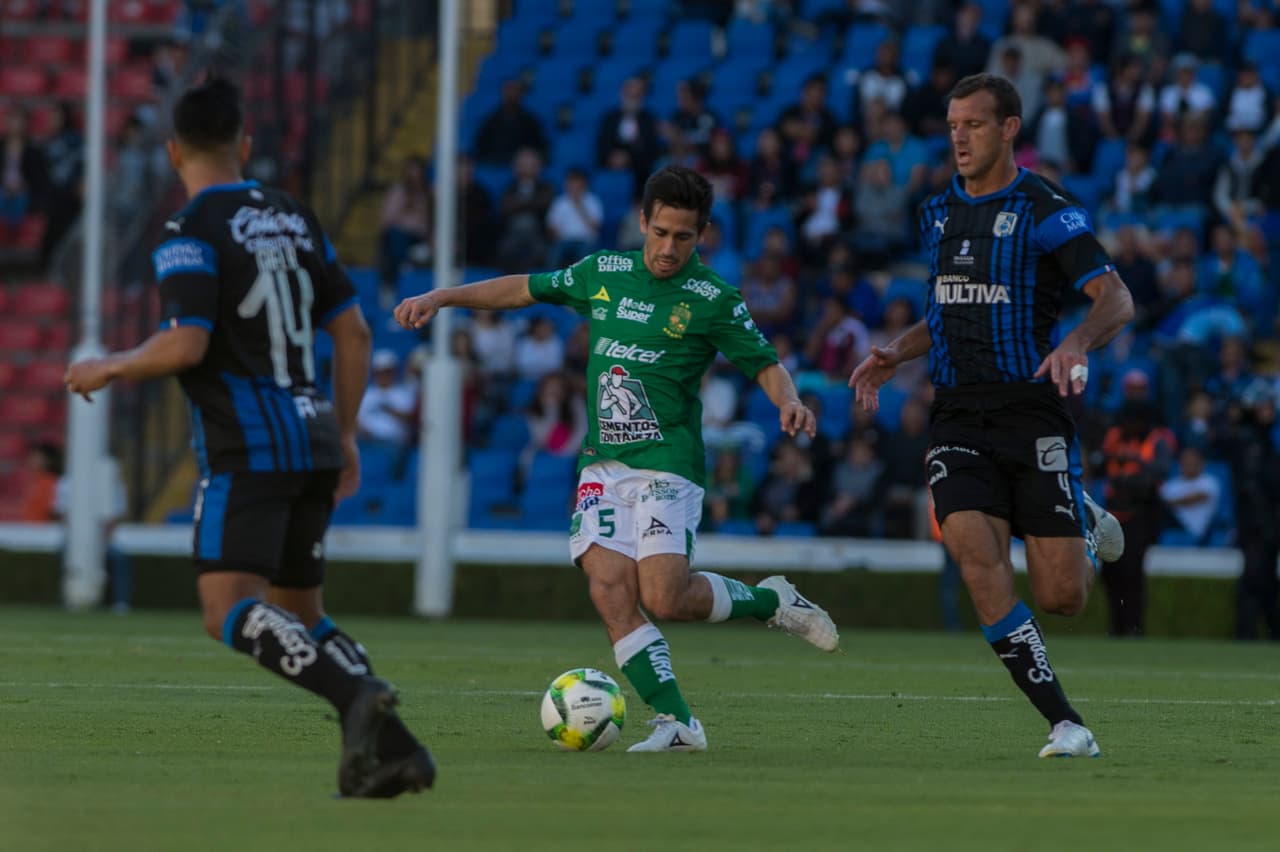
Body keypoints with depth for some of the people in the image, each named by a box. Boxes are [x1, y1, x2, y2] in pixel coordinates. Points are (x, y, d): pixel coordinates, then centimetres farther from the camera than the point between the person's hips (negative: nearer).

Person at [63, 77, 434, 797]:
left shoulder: (191, 231, -8)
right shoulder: (293, 219, 14)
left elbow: (186, 345, -19)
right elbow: (354, 331, 14)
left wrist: (108, 369, -1)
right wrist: (345, 433, 22)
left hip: (246, 447, -7)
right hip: (311, 440, 7)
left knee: (231, 614, -14)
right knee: (300, 616, 14)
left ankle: (357, 695, -36)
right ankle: (390, 746, -3)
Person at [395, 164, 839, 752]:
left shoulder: (712, 300, -2)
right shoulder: (603, 273, 9)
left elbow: (765, 365, 1)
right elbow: (525, 288, 21)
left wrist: (789, 402, -21)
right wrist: (441, 297, 16)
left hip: (666, 464, -4)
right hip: (602, 463, 4)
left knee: (664, 598, -18)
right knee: (610, 590, -14)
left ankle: (771, 601, 9)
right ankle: (676, 722, -13)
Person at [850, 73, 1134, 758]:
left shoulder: (1045, 212, -6)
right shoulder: (938, 213, 13)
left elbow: (1116, 299, -14)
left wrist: (1077, 342, -34)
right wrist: (894, 355, 11)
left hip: (1032, 413, -4)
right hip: (957, 418, 4)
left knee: (1061, 598, -4)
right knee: (979, 561, -20)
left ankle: (1086, 527, 34)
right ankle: (1065, 725, -14)